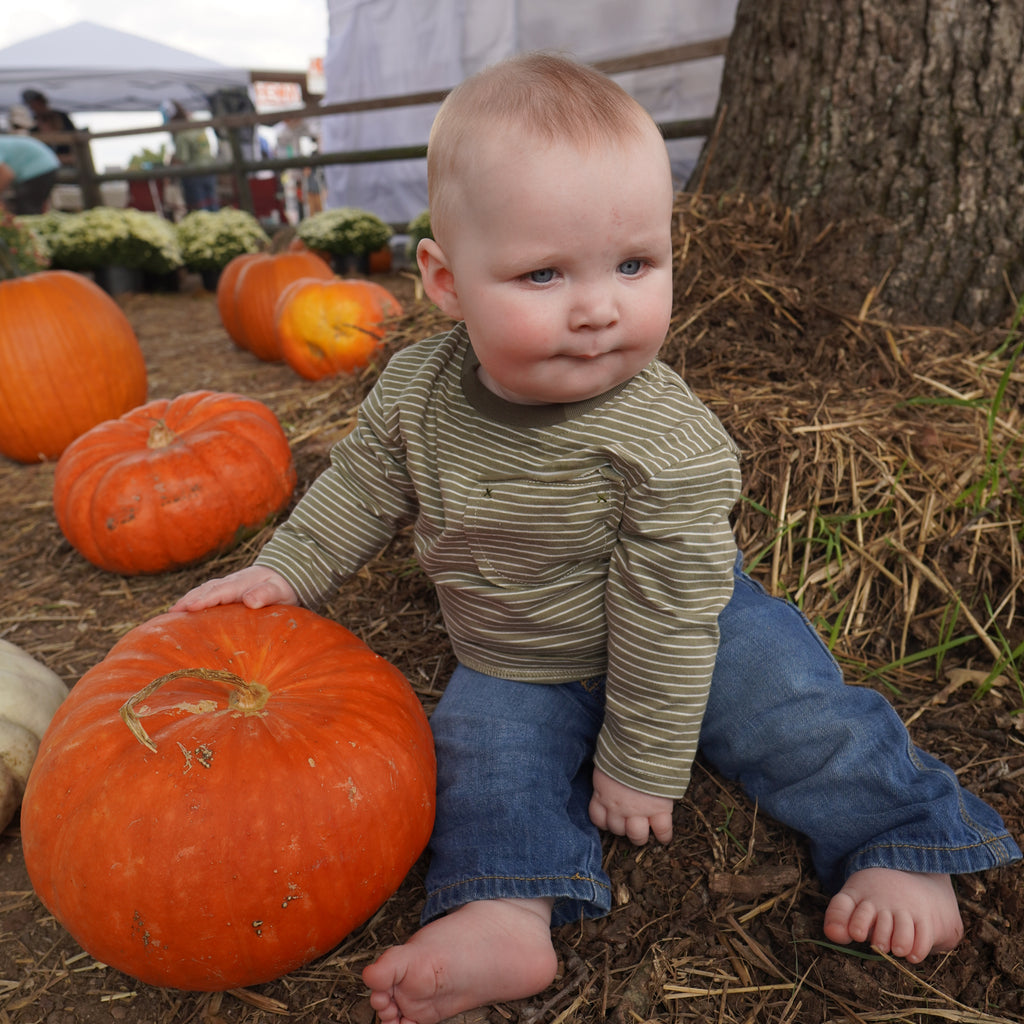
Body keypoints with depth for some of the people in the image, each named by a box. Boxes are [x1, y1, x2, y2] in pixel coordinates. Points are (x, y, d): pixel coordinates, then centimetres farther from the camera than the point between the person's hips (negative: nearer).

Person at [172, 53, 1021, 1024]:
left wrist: (638, 762, -17)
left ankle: (906, 844, 13)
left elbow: (666, 614, -26)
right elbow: (363, 483, 0)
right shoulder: (415, 391, -20)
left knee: (795, 707, -9)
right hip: (515, 664, 4)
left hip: (678, 628, -3)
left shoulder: (668, 440, -32)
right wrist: (283, 571, -6)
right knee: (482, 735, -17)